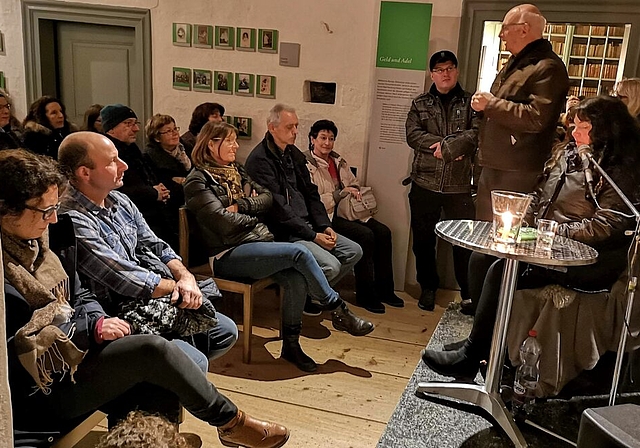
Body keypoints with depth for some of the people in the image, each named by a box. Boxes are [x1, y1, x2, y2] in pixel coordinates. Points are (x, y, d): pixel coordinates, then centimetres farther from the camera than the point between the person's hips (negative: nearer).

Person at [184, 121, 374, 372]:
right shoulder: (198, 180, -5)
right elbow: (225, 222, -14)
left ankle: (291, 345, -5)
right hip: (228, 255, -7)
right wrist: (254, 218, 2)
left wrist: (242, 206, -5)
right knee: (299, 253, -24)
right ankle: (339, 312, -8)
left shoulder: (236, 170, 18)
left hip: (258, 242, 7)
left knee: (296, 279, -22)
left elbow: (266, 197, 12)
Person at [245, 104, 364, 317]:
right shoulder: (260, 160, -14)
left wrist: (324, 226, 2)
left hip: (306, 226, 9)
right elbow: (277, 208, -19)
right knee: (330, 266, -24)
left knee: (354, 251, 2)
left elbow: (311, 193, 17)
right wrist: (313, 236, -17)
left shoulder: (294, 154, 15)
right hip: (281, 233, -9)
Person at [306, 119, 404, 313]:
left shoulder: (338, 161, 17)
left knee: (383, 232, -12)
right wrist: (342, 193, -18)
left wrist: (354, 192, -1)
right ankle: (365, 295, -15)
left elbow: (355, 184, 24)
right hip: (326, 216, -7)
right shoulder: (306, 165, -6)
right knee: (365, 235, -27)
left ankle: (384, 289, -2)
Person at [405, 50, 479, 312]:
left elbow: (478, 132, -9)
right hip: (425, 183, 2)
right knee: (423, 240, 9)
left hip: (460, 185, -2)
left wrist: (445, 147, -18)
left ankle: (468, 294, 14)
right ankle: (428, 288, 26)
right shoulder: (420, 104, 11)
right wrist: (448, 144, -14)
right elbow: (413, 135, -5)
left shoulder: (471, 103, 7)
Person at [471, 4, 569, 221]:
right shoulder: (515, 62, 19)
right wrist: (483, 102, 10)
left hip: (517, 173, -10)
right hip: (492, 165, 10)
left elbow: (536, 118, -24)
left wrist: (491, 103, -17)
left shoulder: (548, 67, -13)